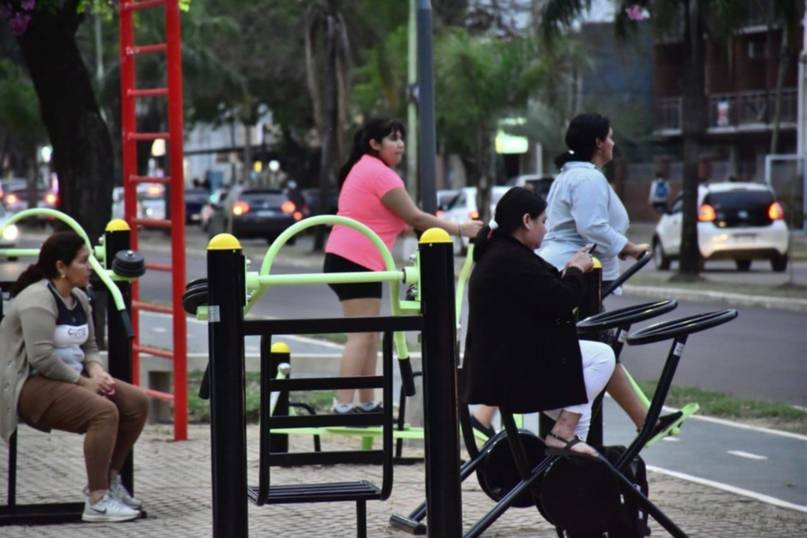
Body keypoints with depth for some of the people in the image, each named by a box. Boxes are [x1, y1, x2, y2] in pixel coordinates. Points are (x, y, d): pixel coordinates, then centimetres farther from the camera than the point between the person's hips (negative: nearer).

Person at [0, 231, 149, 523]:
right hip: (32, 384, -9)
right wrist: (84, 382, -20)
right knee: (104, 411, -30)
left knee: (137, 402, -6)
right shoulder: (38, 300, -18)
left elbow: (89, 346, 16)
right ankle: (97, 501, -28)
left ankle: (109, 478, 7)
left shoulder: (78, 299, 12)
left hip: (69, 378, 9)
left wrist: (97, 372, -6)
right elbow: (42, 358, -26)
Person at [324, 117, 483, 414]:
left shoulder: (364, 168, 20)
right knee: (361, 337, -14)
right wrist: (459, 229, -7)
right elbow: (414, 217, -13)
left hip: (348, 259, 11)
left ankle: (367, 404, 14)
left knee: (369, 337, 12)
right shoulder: (380, 173, -12)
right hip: (356, 262, -11)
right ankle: (344, 406, -19)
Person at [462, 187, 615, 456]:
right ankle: (562, 434, -8)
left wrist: (567, 272, 17)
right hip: (516, 370, -11)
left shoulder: (495, 254, 17)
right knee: (602, 356, -9)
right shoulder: (514, 260, -19)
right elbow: (560, 302, -20)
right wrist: (576, 271, -2)